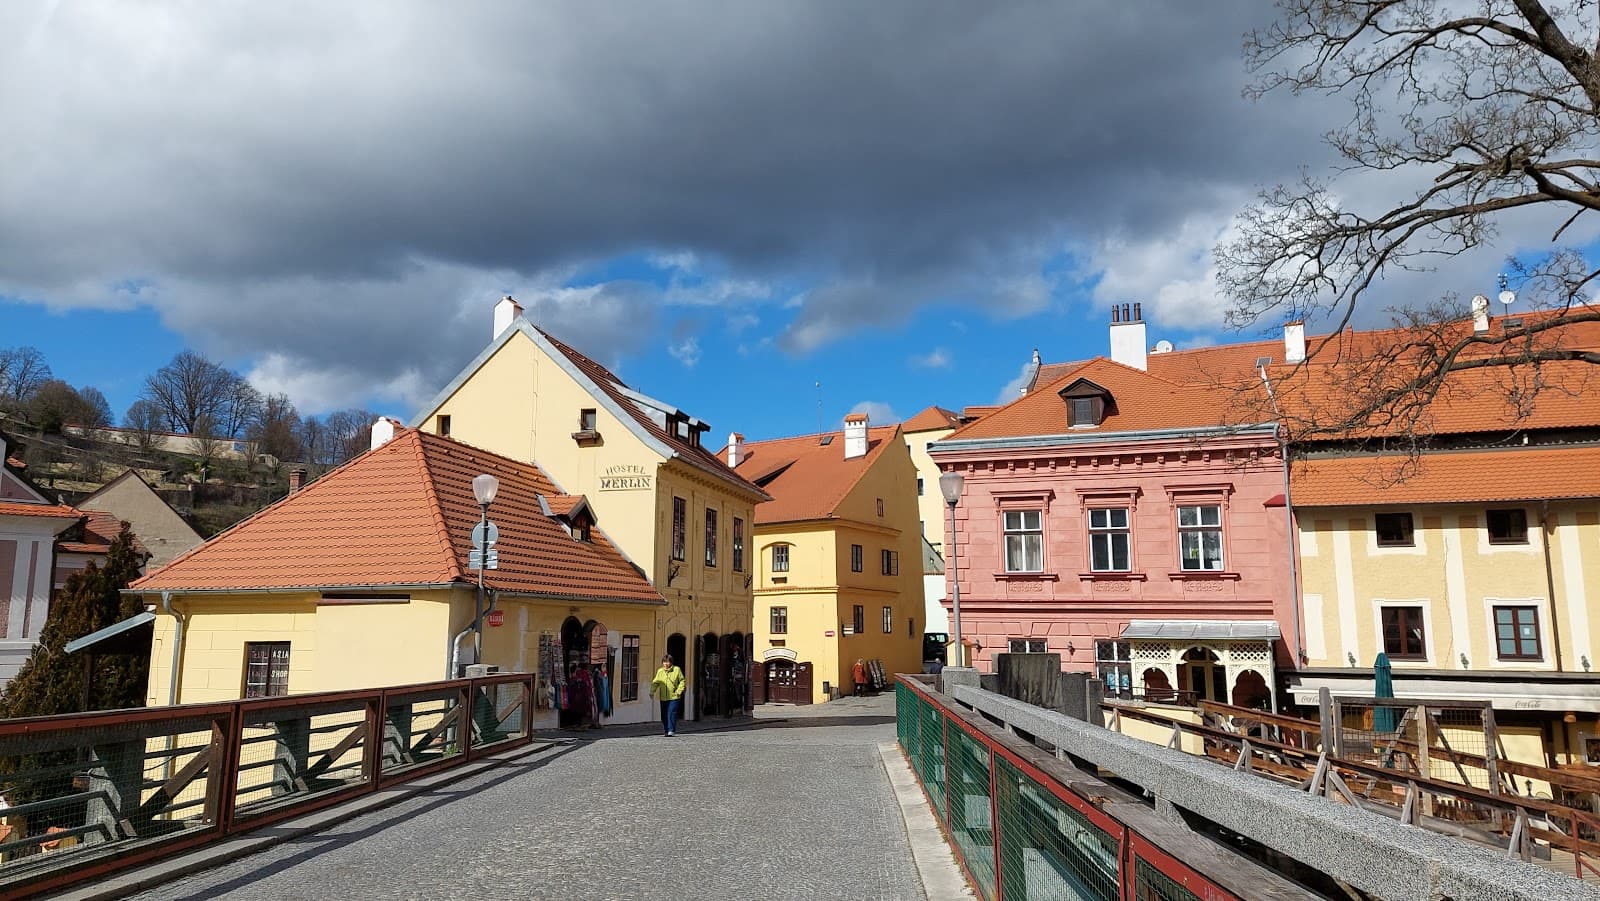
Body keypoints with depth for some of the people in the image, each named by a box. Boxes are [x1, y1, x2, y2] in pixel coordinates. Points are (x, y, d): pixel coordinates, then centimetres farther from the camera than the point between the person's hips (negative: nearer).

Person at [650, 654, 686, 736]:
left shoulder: (677, 670, -1)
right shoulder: (660, 671, 7)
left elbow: (682, 681, 4)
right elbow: (655, 682, 9)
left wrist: (679, 691, -7)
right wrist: (652, 692, -5)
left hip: (674, 697, -4)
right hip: (663, 698, 4)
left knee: (671, 713, -13)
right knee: (664, 715, 8)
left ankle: (671, 730, -10)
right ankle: (665, 730, 20)